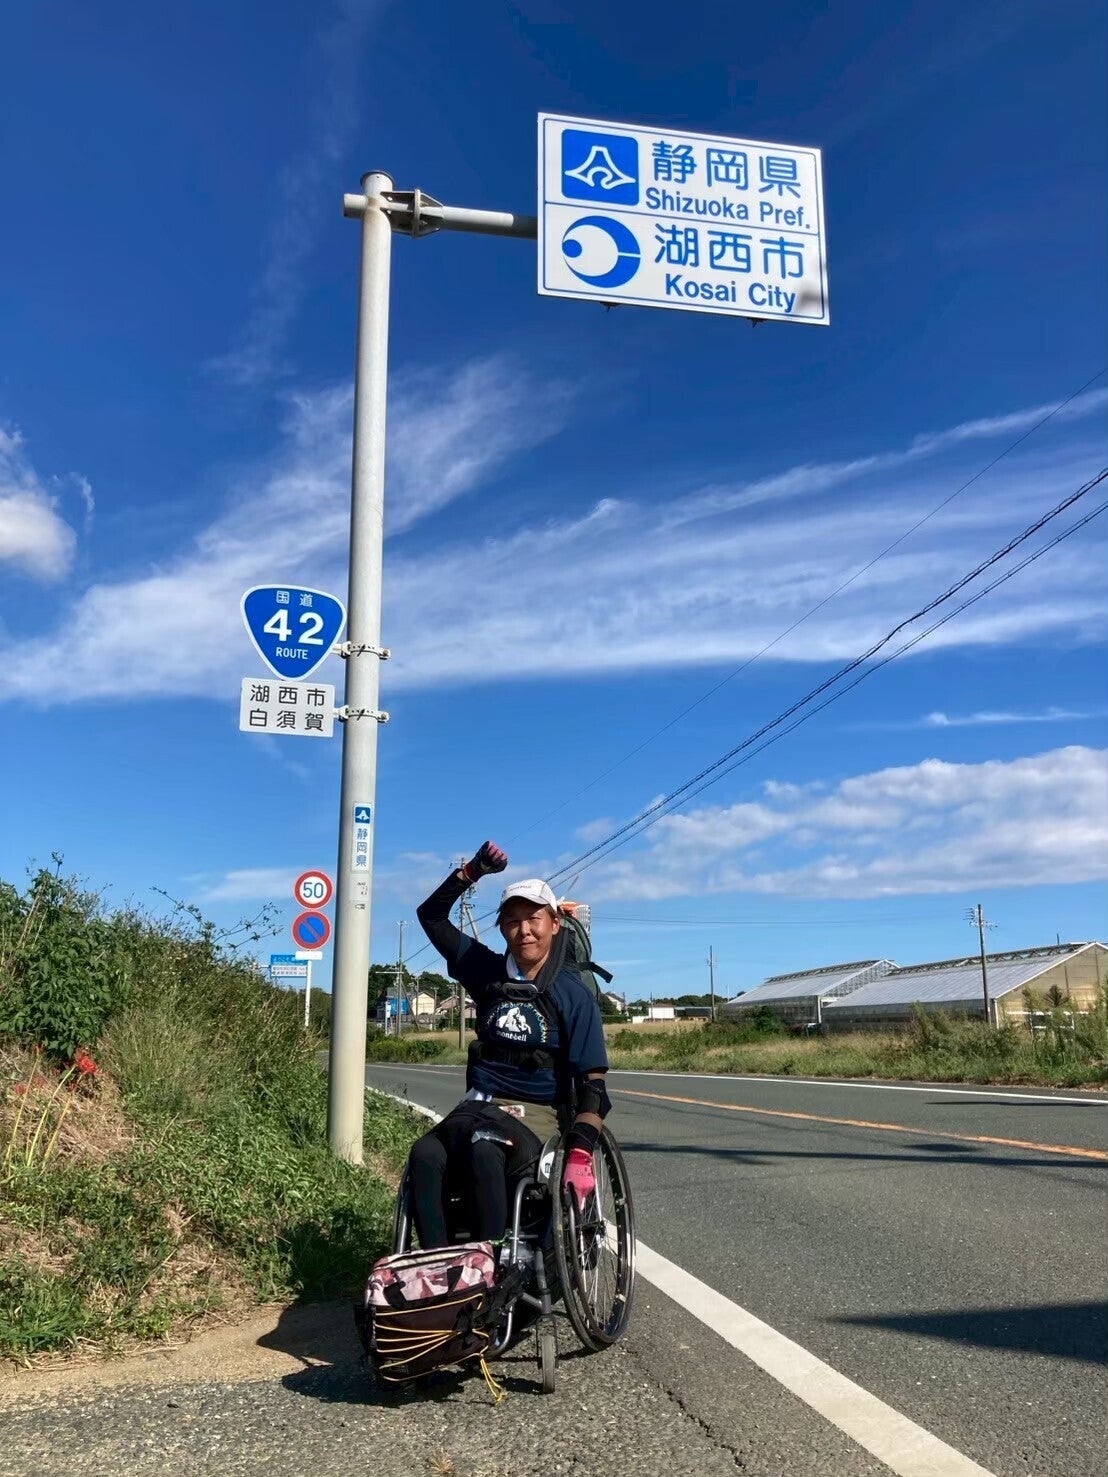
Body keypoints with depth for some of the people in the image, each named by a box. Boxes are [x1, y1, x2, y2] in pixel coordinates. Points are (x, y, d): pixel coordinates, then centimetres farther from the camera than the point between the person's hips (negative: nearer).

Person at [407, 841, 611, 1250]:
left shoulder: (574, 994, -4)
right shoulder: (489, 972, 8)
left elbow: (591, 1083, -10)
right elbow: (431, 915, 15)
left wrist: (581, 1156, -23)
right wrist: (473, 870, 3)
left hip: (540, 1114, -4)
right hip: (480, 1104, 4)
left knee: (483, 1151, -37)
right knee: (425, 1154, -29)